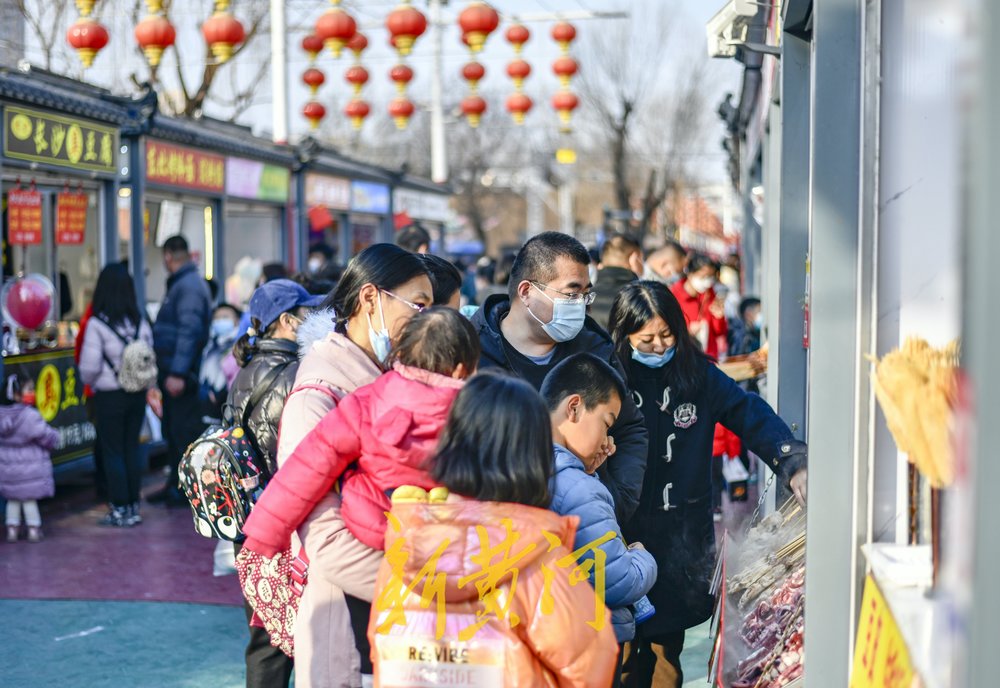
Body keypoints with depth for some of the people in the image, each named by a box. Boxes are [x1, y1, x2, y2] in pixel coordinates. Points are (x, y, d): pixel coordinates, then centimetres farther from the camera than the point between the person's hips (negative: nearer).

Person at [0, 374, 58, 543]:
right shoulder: (29, 416, -25)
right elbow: (48, 437, -17)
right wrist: (54, 437, 6)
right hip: (30, 468, -4)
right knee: (29, 498, 9)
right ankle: (34, 529, 17)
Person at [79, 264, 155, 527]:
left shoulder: (97, 325, -15)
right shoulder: (140, 322, 0)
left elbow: (89, 367, -15)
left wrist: (89, 382, 5)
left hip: (109, 396, -5)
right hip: (137, 394, 5)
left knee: (112, 451, 5)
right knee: (131, 448, 14)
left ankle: (120, 509, 7)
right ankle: (133, 505, 18)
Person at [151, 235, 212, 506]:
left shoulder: (189, 286, -15)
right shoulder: (181, 283, 17)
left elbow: (189, 331, -23)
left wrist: (178, 372, -27)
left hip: (181, 375, -10)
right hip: (173, 372, 10)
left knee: (185, 431, -4)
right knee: (172, 430, 16)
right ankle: (175, 485, 25)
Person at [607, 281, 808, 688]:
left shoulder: (697, 373, 4)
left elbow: (751, 416, 4)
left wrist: (793, 465, -10)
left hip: (684, 535, 3)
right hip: (626, 530, -3)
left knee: (667, 644, 11)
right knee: (625, 649, 0)